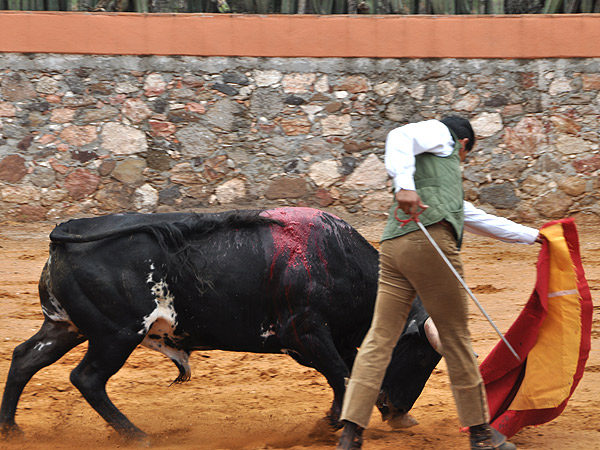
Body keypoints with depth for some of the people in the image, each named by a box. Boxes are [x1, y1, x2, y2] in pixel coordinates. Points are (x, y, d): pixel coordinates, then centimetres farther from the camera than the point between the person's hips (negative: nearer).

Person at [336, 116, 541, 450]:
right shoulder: (440, 134, 16)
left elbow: (480, 220, 47)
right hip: (430, 241, -8)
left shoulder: (450, 185, 39)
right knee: (456, 338, 2)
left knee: (380, 340, 1)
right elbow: (400, 138, -6)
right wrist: (405, 185, -22)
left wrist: (533, 235, 54)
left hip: (394, 247, 8)